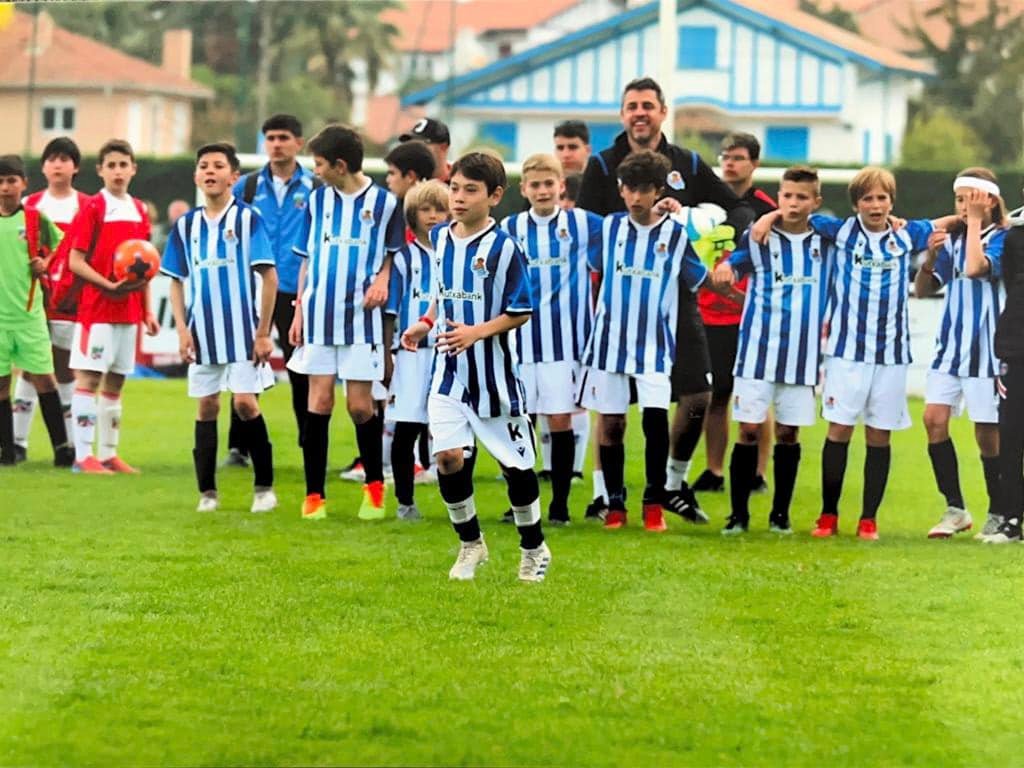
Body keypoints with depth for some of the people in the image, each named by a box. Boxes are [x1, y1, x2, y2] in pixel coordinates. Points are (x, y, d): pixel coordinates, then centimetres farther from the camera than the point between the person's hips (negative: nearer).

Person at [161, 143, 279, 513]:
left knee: (245, 402, -9)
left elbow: (269, 277, -6)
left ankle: (264, 486, 3)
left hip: (242, 330, -4)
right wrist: (182, 329, 1)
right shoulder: (186, 225, 7)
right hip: (203, 331, 4)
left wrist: (263, 333, -9)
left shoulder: (247, 218, -5)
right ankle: (207, 492, 10)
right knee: (206, 406, 5)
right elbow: (177, 281, 13)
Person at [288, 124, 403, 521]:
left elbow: (394, 256, 7)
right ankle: (314, 495, 5)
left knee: (360, 405, -2)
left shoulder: (383, 202, -3)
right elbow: (307, 260, 13)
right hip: (319, 315, 3)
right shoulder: (318, 200, 8)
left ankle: (374, 487, 17)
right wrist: (299, 314, 9)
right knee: (319, 402, 0)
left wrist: (382, 280, -14)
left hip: (361, 318, -3)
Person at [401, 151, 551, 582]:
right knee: (448, 456, -10)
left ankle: (534, 548, 25)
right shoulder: (440, 238, 4)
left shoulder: (503, 248, -13)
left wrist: (477, 332, -23)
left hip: (494, 374, -4)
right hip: (449, 371, 4)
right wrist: (426, 324, 4)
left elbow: (520, 312, -11)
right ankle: (470, 545, 10)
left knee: (515, 463, 4)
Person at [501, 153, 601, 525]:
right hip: (520, 338, 2)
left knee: (561, 421, -2)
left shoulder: (582, 224, 1)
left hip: (565, 338, -2)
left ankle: (560, 504, 7)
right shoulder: (510, 229, 6)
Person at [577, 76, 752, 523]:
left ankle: (676, 483, 20)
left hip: (676, 298, 3)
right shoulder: (602, 166, 2)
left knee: (698, 397, 0)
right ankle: (602, 491, 10)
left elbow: (738, 208, 13)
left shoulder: (687, 165, 9)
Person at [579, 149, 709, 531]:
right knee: (611, 424, 4)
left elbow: (701, 282, 7)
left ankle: (655, 503, -4)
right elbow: (593, 268, 18)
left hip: (654, 346, -2)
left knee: (655, 416, -17)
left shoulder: (676, 235, 0)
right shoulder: (609, 228, 4)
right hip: (609, 342, 2)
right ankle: (615, 504, 17)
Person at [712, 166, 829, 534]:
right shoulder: (758, 238, 1)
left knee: (789, 433, 6)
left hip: (803, 354, 2)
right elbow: (724, 273, -4)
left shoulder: (826, 240, 6)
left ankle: (781, 514, 15)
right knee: (749, 430, -4)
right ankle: (739, 513, 2)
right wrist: (723, 271, -28)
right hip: (758, 349, -2)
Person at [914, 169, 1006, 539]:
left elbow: (975, 268, -27)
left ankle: (997, 515, 15)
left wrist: (975, 221, -18)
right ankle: (955, 509, 2)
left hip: (986, 348, -5)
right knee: (934, 418, -8)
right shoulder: (952, 239, 9)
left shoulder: (1003, 238, -8)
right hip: (950, 345, 5)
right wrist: (930, 256, -7)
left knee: (987, 432, 1)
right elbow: (923, 289, 11)